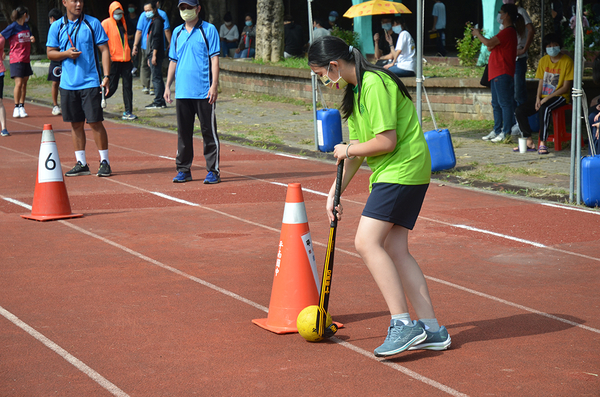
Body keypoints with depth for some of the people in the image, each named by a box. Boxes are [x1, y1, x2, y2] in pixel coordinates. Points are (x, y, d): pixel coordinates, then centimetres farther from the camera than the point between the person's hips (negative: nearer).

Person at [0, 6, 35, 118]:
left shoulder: (26, 26, 12)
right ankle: (16, 107, -5)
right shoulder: (13, 27, -8)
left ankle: (22, 107, 14)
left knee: (24, 83, 7)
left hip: (26, 60, 7)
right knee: (18, 83, -13)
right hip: (16, 60, -7)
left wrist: (32, 39, 2)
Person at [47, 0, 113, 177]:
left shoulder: (93, 23, -1)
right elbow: (50, 53, 10)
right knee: (76, 124, 8)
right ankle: (81, 163, 16)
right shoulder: (57, 27, 6)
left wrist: (106, 76, -9)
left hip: (90, 82, -3)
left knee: (95, 122, -5)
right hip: (68, 83, 3)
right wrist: (66, 53, -11)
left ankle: (105, 162, 5)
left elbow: (104, 50, 0)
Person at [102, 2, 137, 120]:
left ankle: (128, 112, 3)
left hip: (125, 60, 6)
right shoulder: (106, 23, -3)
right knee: (112, 86, -5)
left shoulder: (123, 24, 17)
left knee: (128, 86, 1)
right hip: (113, 60, -6)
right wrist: (107, 55, -17)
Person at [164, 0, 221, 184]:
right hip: (182, 91, 5)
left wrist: (214, 85, -12)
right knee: (183, 132, 9)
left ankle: (213, 171, 2)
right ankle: (183, 170, 16)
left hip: (204, 92, -5)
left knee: (209, 131, -2)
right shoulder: (177, 32, 14)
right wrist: (167, 86, 12)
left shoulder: (209, 30, 0)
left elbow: (214, 58, -4)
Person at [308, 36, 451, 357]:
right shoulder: (355, 90, 15)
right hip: (390, 174, 10)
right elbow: (356, 147, 20)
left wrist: (349, 150, -6)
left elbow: (387, 141, -22)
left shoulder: (375, 85, -17)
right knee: (395, 250, 6)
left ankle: (403, 324, -18)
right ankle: (431, 329, 8)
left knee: (367, 242, -17)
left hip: (402, 170, -10)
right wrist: (335, 191, 17)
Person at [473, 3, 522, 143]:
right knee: (496, 104, 14)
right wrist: (481, 35, 9)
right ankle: (497, 130, 19)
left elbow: (489, 43, -22)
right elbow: (491, 47, 20)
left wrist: (478, 34, -5)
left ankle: (506, 132, -7)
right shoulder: (507, 31, 20)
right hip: (496, 73, 11)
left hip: (503, 73, -11)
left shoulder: (508, 31, -15)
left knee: (505, 102, -8)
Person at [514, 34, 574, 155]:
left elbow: (566, 87, -11)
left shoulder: (567, 61, -8)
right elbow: (541, 82, 13)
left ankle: (543, 143, -36)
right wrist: (538, 98, -7)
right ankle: (529, 142, -7)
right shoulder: (544, 60, 11)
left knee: (544, 108, -39)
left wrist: (547, 98, -18)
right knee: (519, 111, -13)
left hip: (559, 97, -6)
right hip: (544, 97, 6)